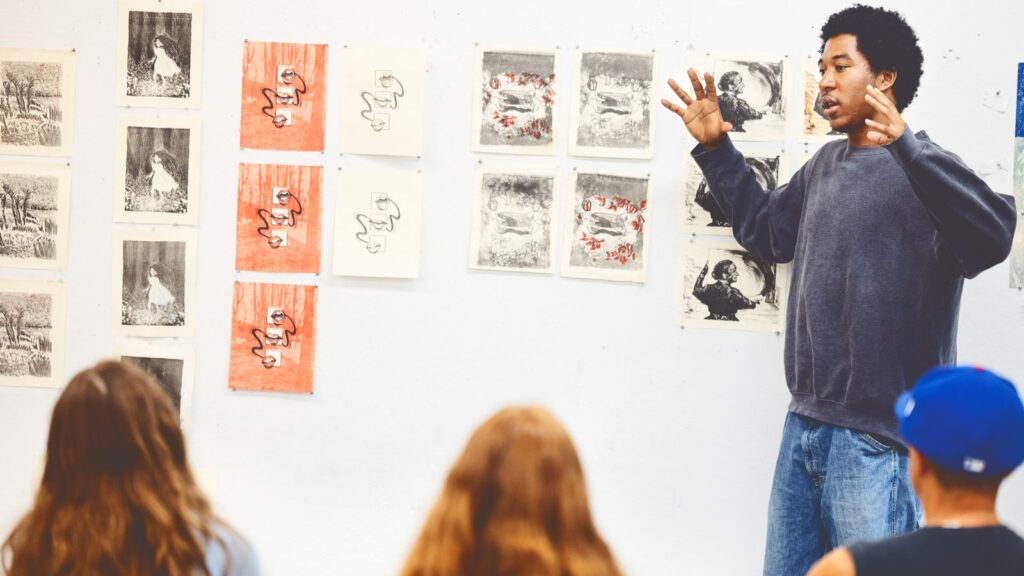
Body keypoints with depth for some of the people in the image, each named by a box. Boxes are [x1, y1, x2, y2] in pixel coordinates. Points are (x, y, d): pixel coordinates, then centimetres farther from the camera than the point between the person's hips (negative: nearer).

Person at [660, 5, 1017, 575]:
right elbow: (767, 230, 30)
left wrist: (903, 143, -40)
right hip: (804, 426, 8)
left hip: (876, 442, -8)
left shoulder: (920, 171, -13)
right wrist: (716, 150, 21)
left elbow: (992, 236, -32)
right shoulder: (825, 165, 14)